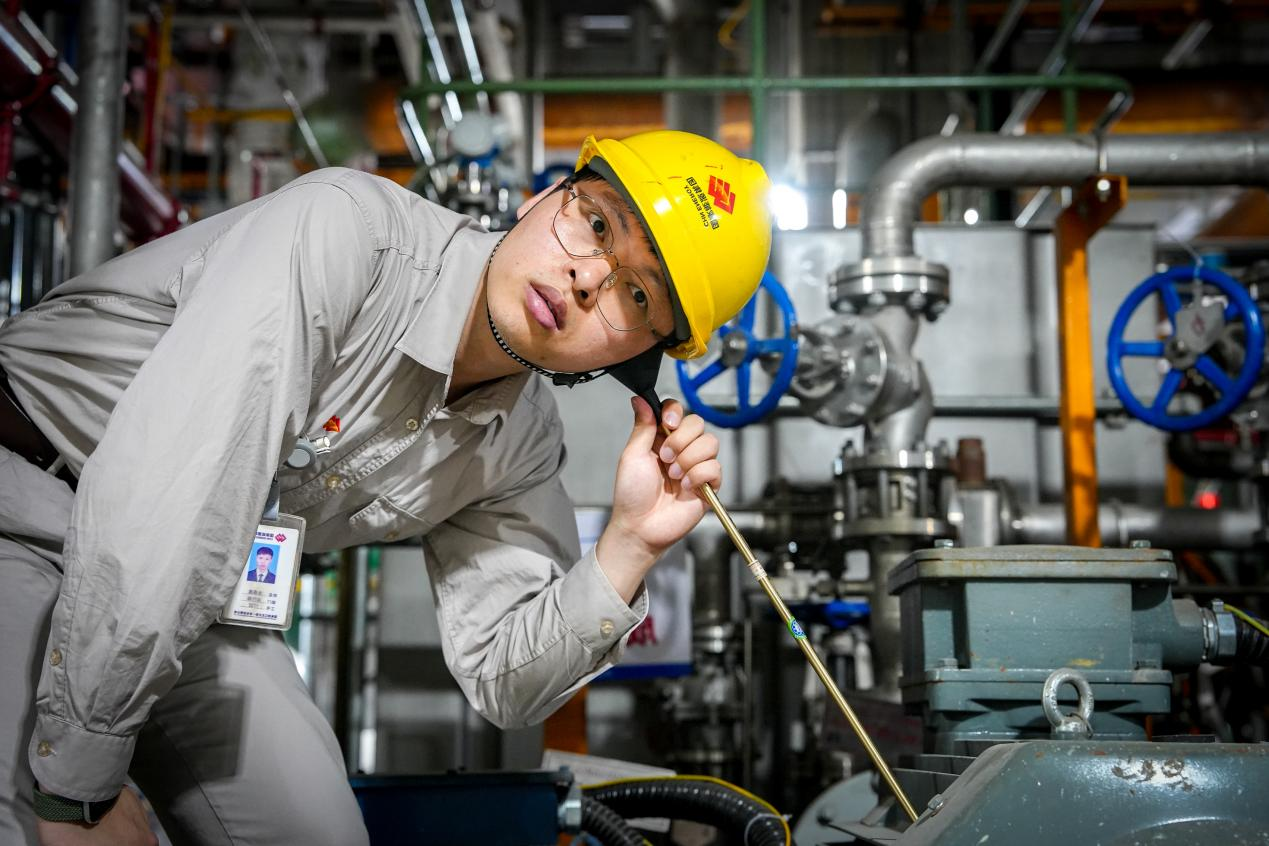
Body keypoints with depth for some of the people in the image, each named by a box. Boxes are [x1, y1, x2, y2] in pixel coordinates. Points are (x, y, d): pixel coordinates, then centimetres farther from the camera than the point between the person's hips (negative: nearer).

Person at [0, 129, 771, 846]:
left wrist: (632, 544, -19)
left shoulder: (521, 448, -7)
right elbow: (152, 499, -35)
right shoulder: (345, 226, -29)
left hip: (175, 598, 6)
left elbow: (504, 682, -3)